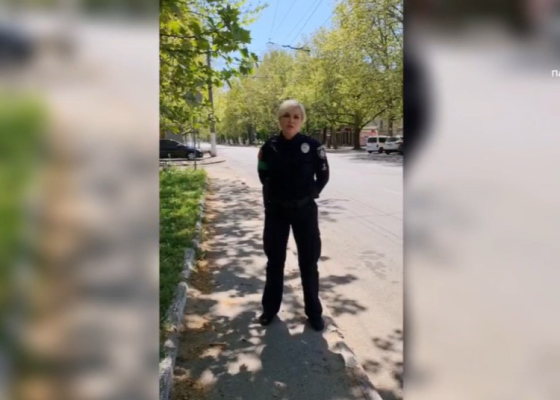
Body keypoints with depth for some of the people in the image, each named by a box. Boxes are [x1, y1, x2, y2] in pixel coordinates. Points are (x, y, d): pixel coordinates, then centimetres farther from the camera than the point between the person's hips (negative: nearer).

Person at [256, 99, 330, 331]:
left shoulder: (312, 146, -9)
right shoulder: (269, 147, -4)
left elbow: (323, 175, 4)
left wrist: (311, 194, -2)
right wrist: (274, 197, 6)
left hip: (304, 210, -1)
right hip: (276, 211, 2)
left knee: (308, 262, 9)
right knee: (274, 261, 13)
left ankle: (314, 312, 25)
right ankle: (270, 308, 30)